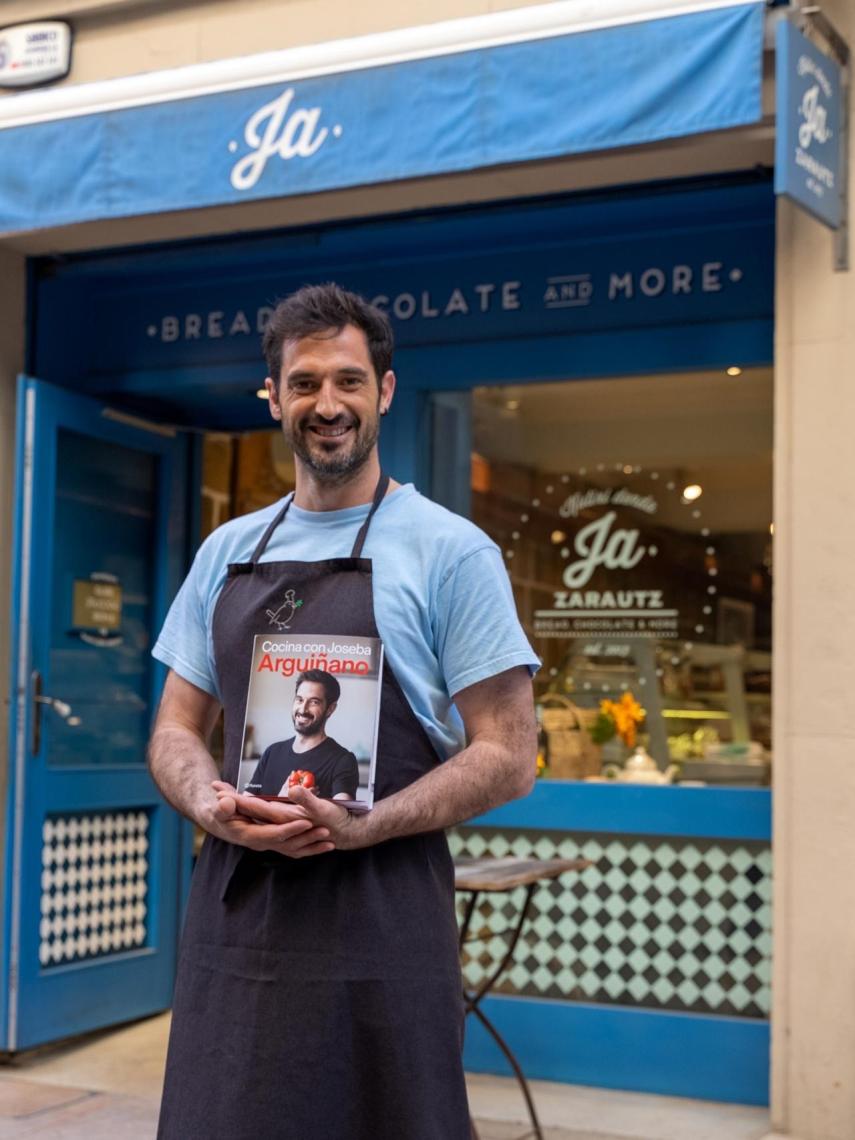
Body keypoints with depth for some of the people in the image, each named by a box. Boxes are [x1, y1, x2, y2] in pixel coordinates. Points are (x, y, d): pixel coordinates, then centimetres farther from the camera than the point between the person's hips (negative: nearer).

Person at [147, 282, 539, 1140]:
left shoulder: (450, 552, -4)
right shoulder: (225, 552, 12)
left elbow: (508, 756, -6)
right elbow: (175, 730, 15)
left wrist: (358, 827, -19)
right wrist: (210, 804, -7)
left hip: (378, 921, -4)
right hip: (231, 914, 4)